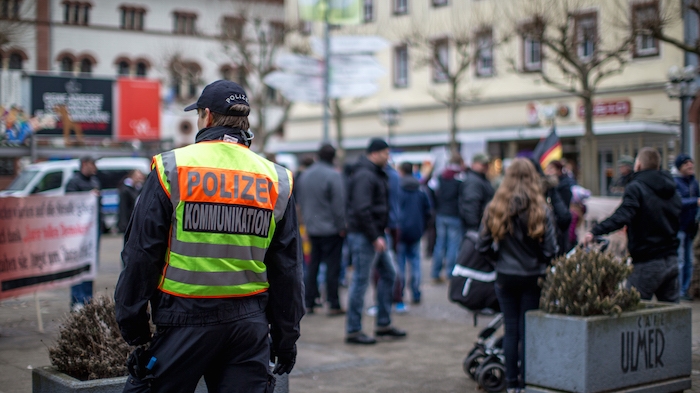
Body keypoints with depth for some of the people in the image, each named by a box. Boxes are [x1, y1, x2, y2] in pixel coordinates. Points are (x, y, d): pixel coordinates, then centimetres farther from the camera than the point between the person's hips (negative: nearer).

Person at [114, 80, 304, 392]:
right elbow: (287, 268, 9)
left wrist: (132, 326, 5)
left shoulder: (172, 170, -3)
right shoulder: (275, 180, 6)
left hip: (185, 320, -3)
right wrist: (286, 337, 17)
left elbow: (141, 254, -4)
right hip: (250, 324, 3)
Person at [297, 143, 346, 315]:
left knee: (312, 266, 12)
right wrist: (341, 226, -6)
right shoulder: (333, 175, -14)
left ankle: (309, 303, 14)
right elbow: (339, 204, -14)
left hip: (311, 228, 6)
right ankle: (333, 305, 1)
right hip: (330, 229, -6)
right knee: (332, 266, -1)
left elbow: (300, 200, 15)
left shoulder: (305, 175, 8)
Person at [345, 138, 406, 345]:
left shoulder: (376, 174, 17)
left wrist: (380, 233, 13)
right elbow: (362, 210, -24)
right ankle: (353, 330, 3)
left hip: (376, 233, 11)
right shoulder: (364, 176, -17)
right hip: (363, 235, -11)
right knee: (361, 281, -5)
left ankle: (383, 324, 24)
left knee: (388, 274, 15)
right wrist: (375, 237, -23)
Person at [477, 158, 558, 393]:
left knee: (511, 330, 11)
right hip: (533, 277, -2)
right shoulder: (541, 209, -10)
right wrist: (543, 261, 9)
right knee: (528, 330, 7)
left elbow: (483, 246, -3)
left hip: (505, 277, 2)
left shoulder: (495, 208, -5)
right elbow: (550, 250, -11)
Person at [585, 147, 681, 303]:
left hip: (648, 262, -7)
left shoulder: (636, 187, -10)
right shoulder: (672, 191, 15)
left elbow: (623, 216, -27)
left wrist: (595, 232, -33)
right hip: (672, 260, 7)